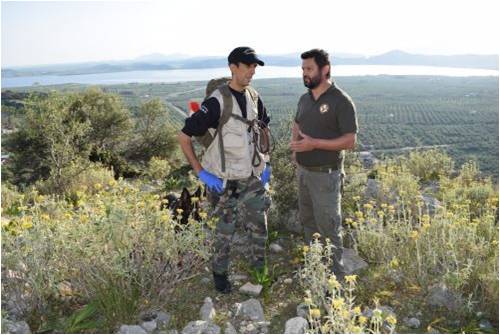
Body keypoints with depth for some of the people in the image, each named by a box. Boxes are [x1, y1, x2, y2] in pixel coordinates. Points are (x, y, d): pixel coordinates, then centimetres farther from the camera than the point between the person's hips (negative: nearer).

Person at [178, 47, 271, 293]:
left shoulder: (254, 97, 1)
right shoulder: (217, 102, -19)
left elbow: (263, 130, 18)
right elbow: (184, 137, -17)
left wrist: (267, 163, 10)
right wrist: (200, 172, -17)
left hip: (253, 178, 6)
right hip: (224, 181, -5)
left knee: (259, 227, 14)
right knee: (226, 230, 10)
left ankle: (259, 268, 36)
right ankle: (219, 272, 32)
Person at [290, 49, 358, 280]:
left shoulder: (341, 101, -14)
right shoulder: (304, 99, 7)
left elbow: (350, 141, -17)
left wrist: (315, 143, -24)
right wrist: (294, 145, 7)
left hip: (326, 175, -7)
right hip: (303, 172, 7)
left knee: (328, 227, 1)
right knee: (307, 221, 19)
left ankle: (335, 276, 17)